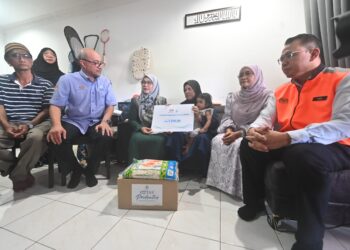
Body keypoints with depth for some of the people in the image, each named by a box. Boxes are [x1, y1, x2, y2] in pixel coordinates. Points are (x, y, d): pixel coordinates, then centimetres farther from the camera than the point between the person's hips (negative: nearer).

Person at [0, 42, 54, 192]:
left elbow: (47, 110, 1)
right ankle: (17, 166, 1)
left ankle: (18, 175, -10)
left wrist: (29, 125, -12)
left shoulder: (45, 84, 7)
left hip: (36, 124, -2)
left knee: (36, 137, -36)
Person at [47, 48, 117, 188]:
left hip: (96, 122, 1)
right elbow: (56, 105, -6)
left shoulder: (105, 81, 7)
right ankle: (76, 169, 2)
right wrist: (56, 125, -26)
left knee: (106, 137, -29)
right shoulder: (67, 80, -2)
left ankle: (90, 170, 0)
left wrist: (104, 121, -16)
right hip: (73, 121, 0)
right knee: (55, 138, -28)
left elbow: (110, 105, 3)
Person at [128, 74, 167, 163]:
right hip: (140, 131, 1)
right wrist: (141, 128, -13)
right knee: (137, 139, -32)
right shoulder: (135, 100, 9)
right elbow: (132, 120, 6)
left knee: (159, 140, -33)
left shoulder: (162, 100, 9)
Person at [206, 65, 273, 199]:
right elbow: (227, 117, 7)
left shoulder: (268, 96, -4)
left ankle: (238, 188, -17)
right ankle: (220, 182, -11)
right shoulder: (233, 97, 12)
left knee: (239, 145, -33)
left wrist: (239, 133, -24)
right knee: (217, 140, -23)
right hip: (234, 133, 5)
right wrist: (229, 130, -16)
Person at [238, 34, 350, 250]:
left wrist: (287, 138, -33)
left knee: (303, 154, -37)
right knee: (249, 145, -12)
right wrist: (255, 131, -21)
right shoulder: (282, 90, 10)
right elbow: (265, 117, 5)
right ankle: (254, 202, 7)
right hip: (286, 144, 6)